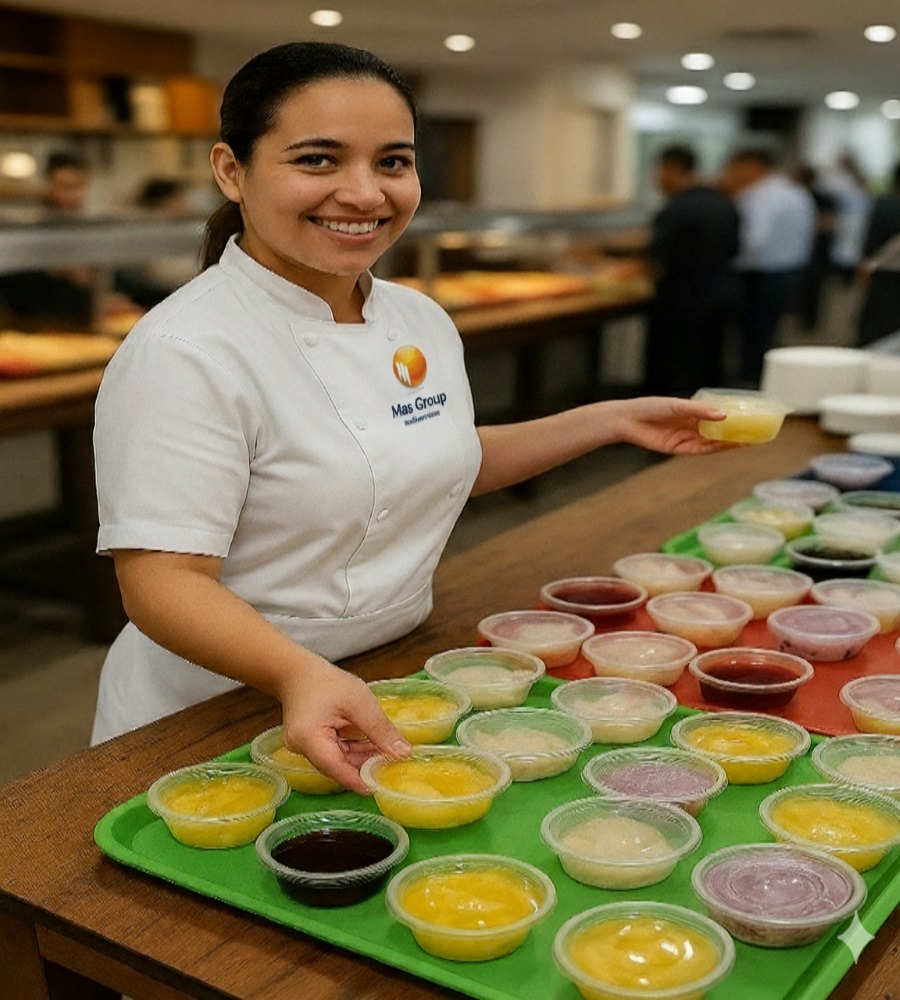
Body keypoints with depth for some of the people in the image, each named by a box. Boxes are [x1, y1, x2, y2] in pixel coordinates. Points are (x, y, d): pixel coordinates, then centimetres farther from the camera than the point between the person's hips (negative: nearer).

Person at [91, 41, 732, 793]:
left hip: (395, 692, 7)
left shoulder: (422, 322, 0)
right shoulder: (184, 352, -23)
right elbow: (165, 580, -26)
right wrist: (301, 675, -44)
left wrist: (614, 420, 7)